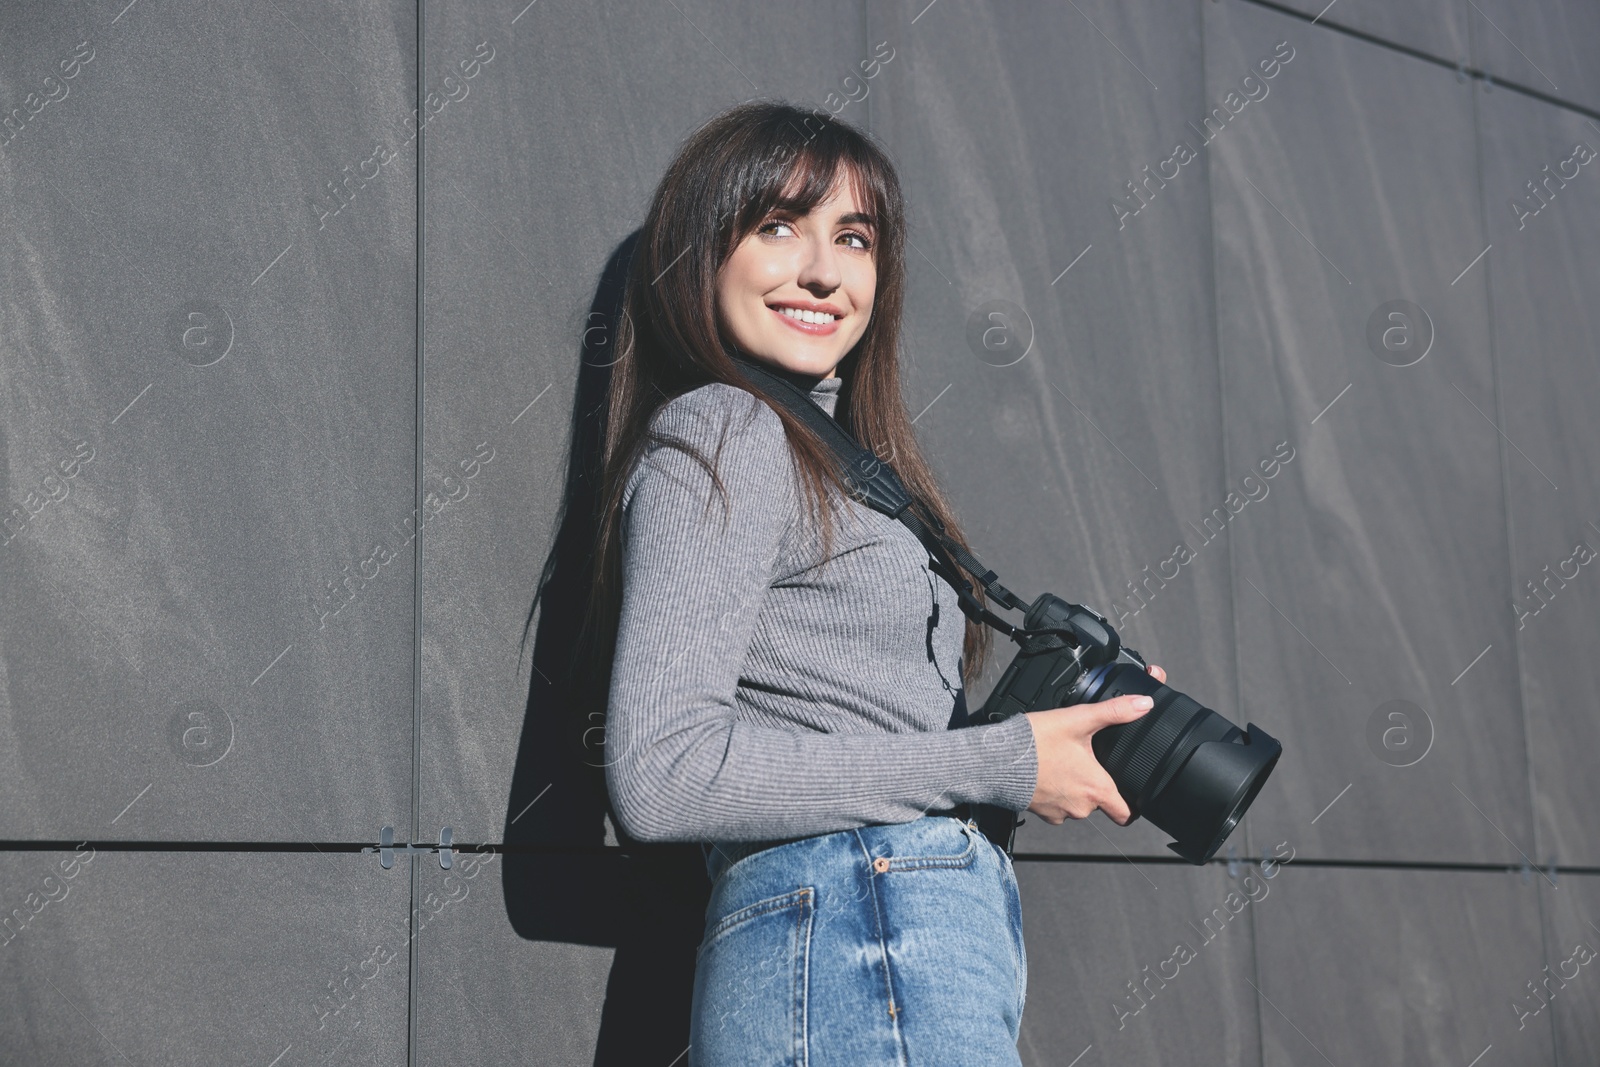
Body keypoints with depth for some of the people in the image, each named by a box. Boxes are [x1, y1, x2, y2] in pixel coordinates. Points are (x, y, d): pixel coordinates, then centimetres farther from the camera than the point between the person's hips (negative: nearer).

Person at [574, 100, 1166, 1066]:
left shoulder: (826, 460, 20)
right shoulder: (720, 434, -7)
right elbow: (660, 776, -19)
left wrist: (1075, 718, 5)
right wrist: (1001, 763, -15)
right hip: (852, 951, -8)